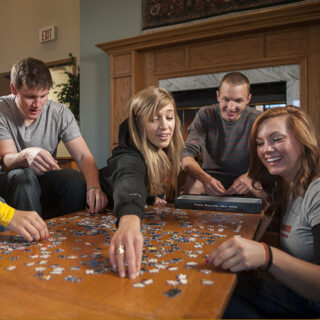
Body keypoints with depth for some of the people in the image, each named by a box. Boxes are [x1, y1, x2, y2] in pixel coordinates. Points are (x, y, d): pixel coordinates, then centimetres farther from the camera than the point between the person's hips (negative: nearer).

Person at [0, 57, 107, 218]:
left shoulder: (60, 113, -7)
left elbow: (83, 156, -16)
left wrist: (94, 186, -37)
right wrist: (26, 155, -45)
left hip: (44, 182, 2)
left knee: (76, 178, -26)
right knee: (23, 176, -33)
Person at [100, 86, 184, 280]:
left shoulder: (166, 149, -13)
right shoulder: (128, 158, -33)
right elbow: (129, 183, -56)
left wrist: (157, 197, -6)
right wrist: (129, 220, -73)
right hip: (118, 220, -4)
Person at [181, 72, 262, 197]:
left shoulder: (257, 120, -7)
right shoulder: (205, 115, -8)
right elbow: (187, 154, -19)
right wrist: (205, 178, -40)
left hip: (244, 178, 1)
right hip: (211, 176, 0)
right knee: (191, 183, -32)